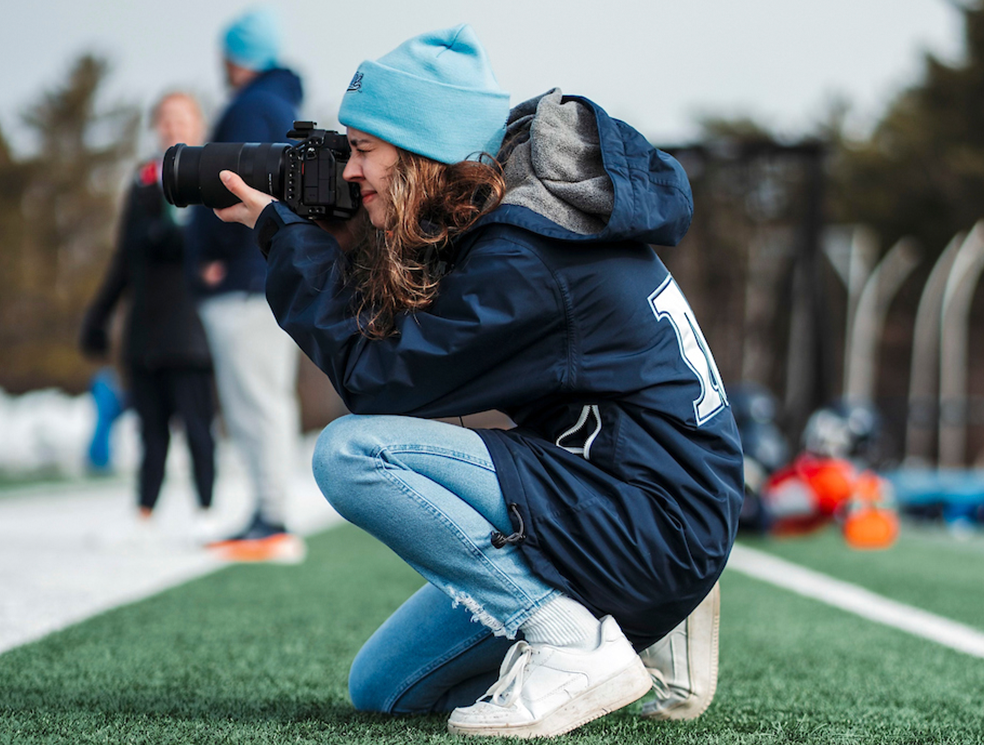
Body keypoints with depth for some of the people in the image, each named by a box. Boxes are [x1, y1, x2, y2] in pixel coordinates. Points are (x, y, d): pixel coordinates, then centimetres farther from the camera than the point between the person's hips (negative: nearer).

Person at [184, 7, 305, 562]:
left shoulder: (250, 109, -10)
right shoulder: (286, 110, 22)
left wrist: (220, 254, -14)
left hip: (245, 285, -11)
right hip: (278, 281, 11)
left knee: (256, 405, -11)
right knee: (268, 405, 12)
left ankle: (274, 526, -12)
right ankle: (268, 521, 16)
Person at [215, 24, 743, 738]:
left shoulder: (522, 257, -20)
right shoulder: (512, 214, 9)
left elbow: (380, 379, -15)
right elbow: (403, 340, 15)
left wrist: (282, 232, -7)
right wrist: (341, 243, 4)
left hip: (658, 521, -10)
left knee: (350, 451, -21)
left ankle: (575, 644, -17)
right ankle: (631, 626, 12)